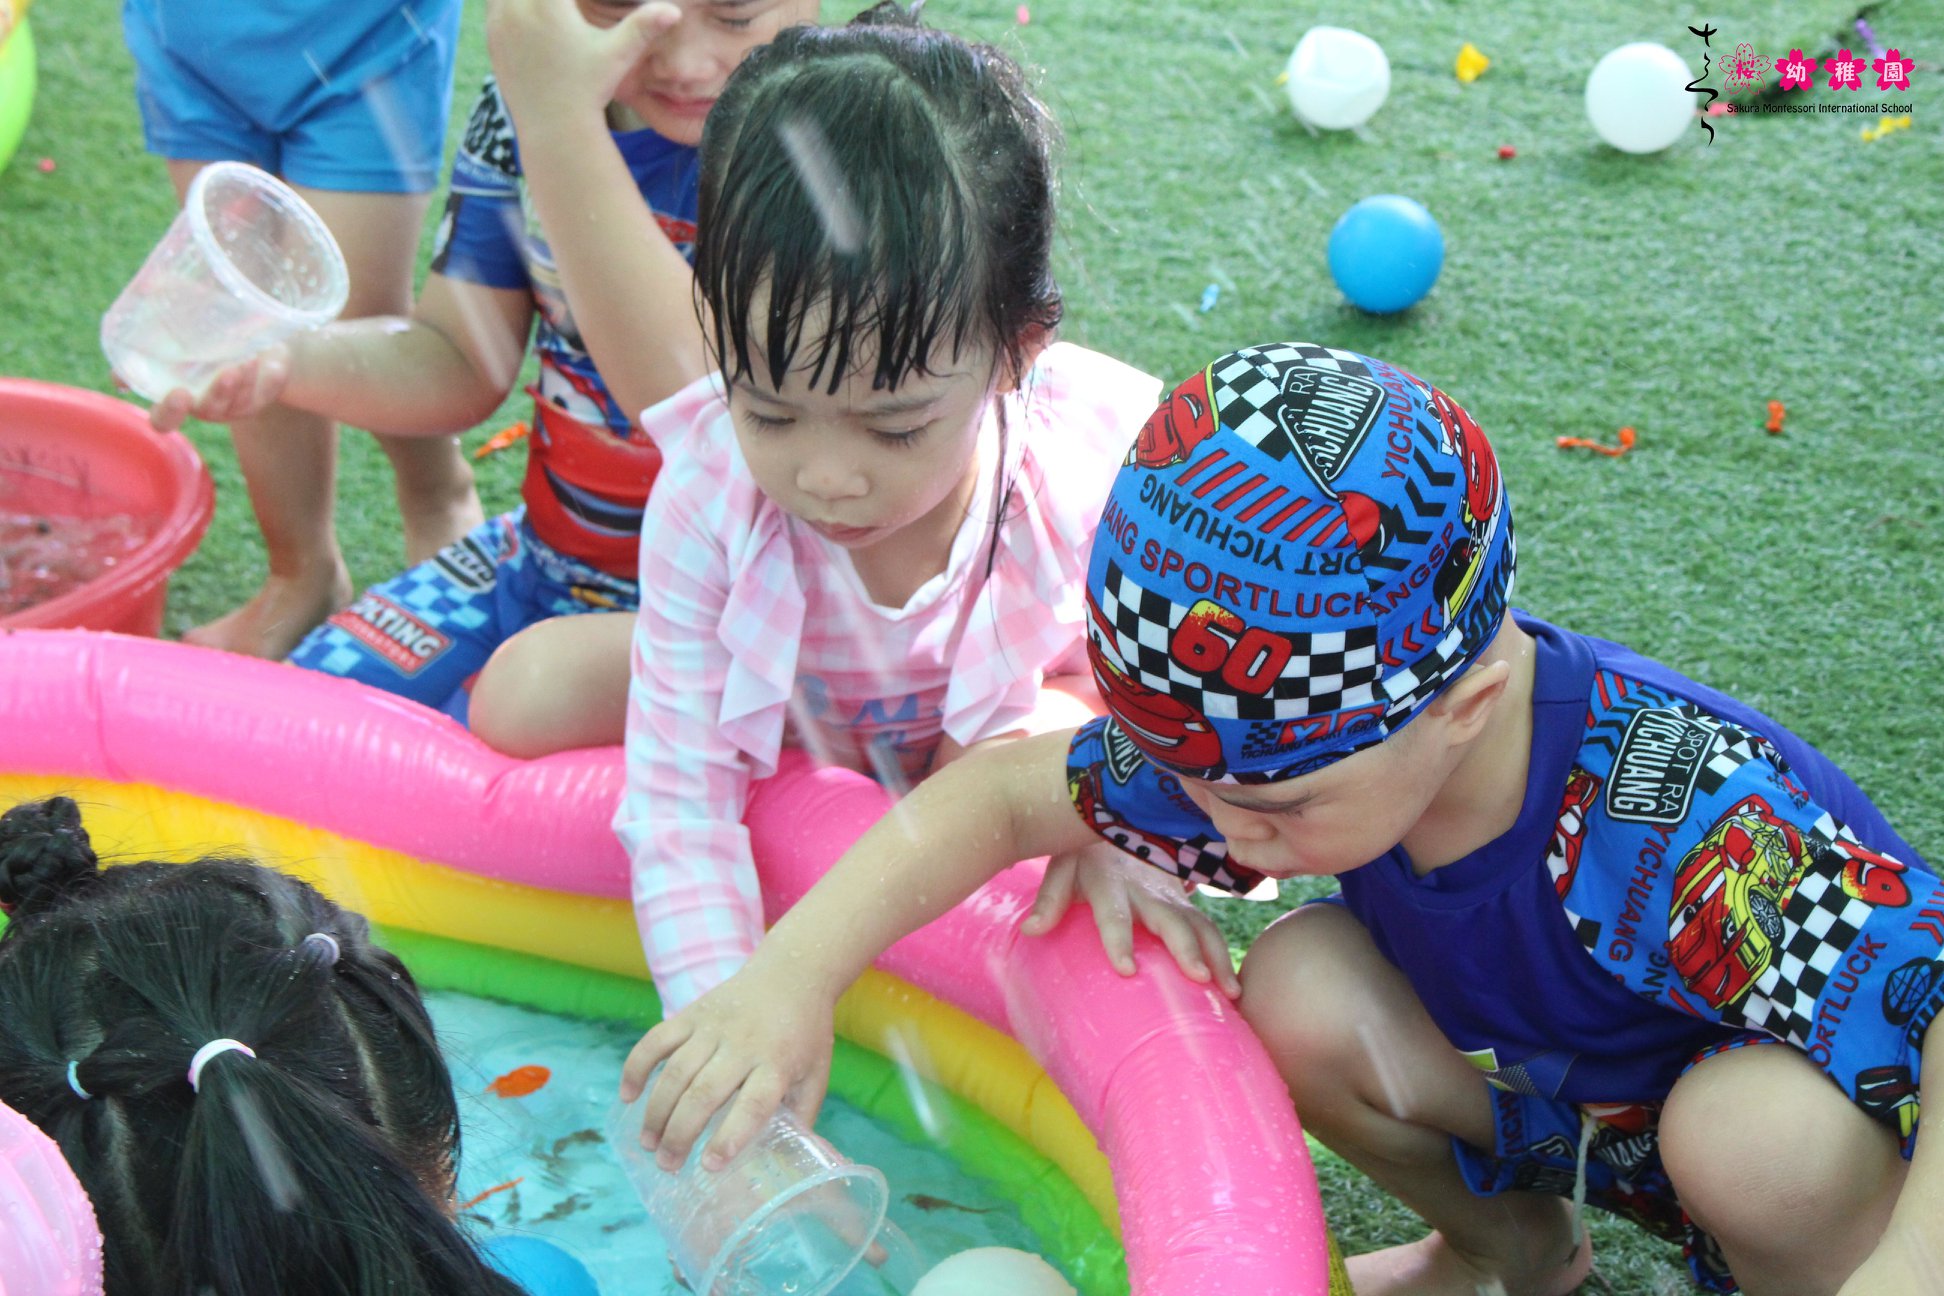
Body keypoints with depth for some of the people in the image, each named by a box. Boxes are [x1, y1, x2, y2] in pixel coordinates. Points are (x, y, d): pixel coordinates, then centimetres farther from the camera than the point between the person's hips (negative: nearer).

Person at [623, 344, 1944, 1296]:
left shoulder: (1686, 823, -40)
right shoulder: (1281, 740, -21)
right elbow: (1007, 791, -13)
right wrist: (792, 976, -23)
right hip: (1557, 1094, 5)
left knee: (1756, 1136, -38)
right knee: (1300, 991, -19)